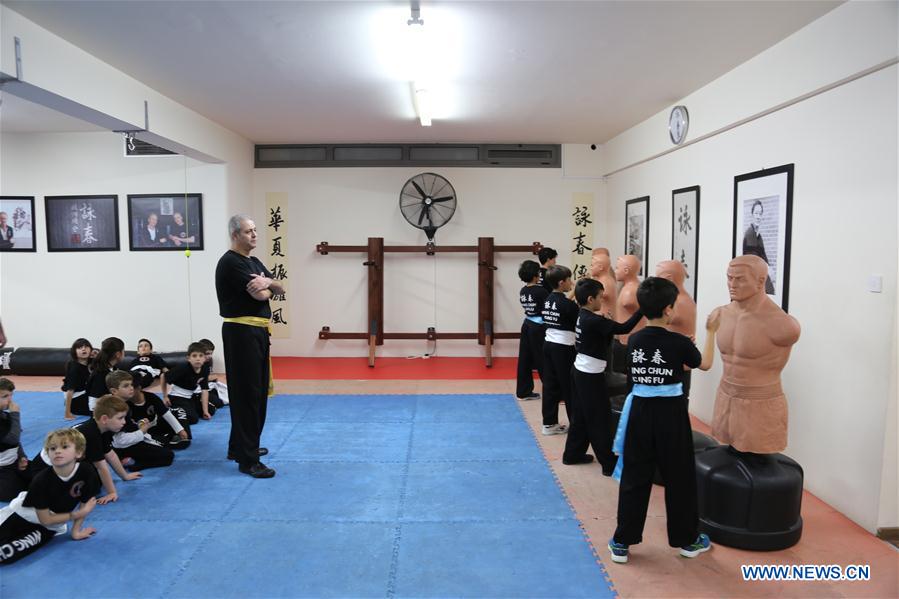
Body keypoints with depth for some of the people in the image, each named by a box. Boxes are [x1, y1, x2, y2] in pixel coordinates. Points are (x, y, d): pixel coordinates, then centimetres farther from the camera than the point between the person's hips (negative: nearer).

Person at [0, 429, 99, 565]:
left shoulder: (87, 472, -24)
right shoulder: (41, 481, -26)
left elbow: (86, 504, -7)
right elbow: (45, 519, -17)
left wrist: (76, 531, -4)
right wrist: (78, 514, -18)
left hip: (47, 528, 0)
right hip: (22, 517, 0)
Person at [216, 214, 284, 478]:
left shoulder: (254, 262, 17)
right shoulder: (231, 262, -13)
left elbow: (280, 289, 11)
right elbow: (260, 295, -21)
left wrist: (268, 282, -11)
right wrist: (266, 288, 2)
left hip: (257, 331, 10)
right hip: (241, 332, -10)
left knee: (257, 391, 16)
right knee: (246, 393, -7)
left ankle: (240, 446, 31)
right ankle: (248, 460, -1)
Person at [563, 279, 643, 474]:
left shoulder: (582, 317, 5)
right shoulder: (594, 321, -22)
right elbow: (624, 328, -24)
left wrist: (607, 325, 0)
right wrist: (642, 309, -20)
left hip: (580, 371, 9)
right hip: (590, 376, -9)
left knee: (580, 416, 18)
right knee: (599, 419, -1)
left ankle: (573, 454, 28)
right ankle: (609, 464, 8)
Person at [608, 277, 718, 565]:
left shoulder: (633, 341, -2)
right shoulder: (679, 342, -11)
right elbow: (705, 364, 8)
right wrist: (711, 332, 20)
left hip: (640, 411, 3)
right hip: (671, 414, -3)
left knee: (634, 477, 9)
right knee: (680, 478, 13)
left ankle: (622, 542, 14)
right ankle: (687, 539, 29)